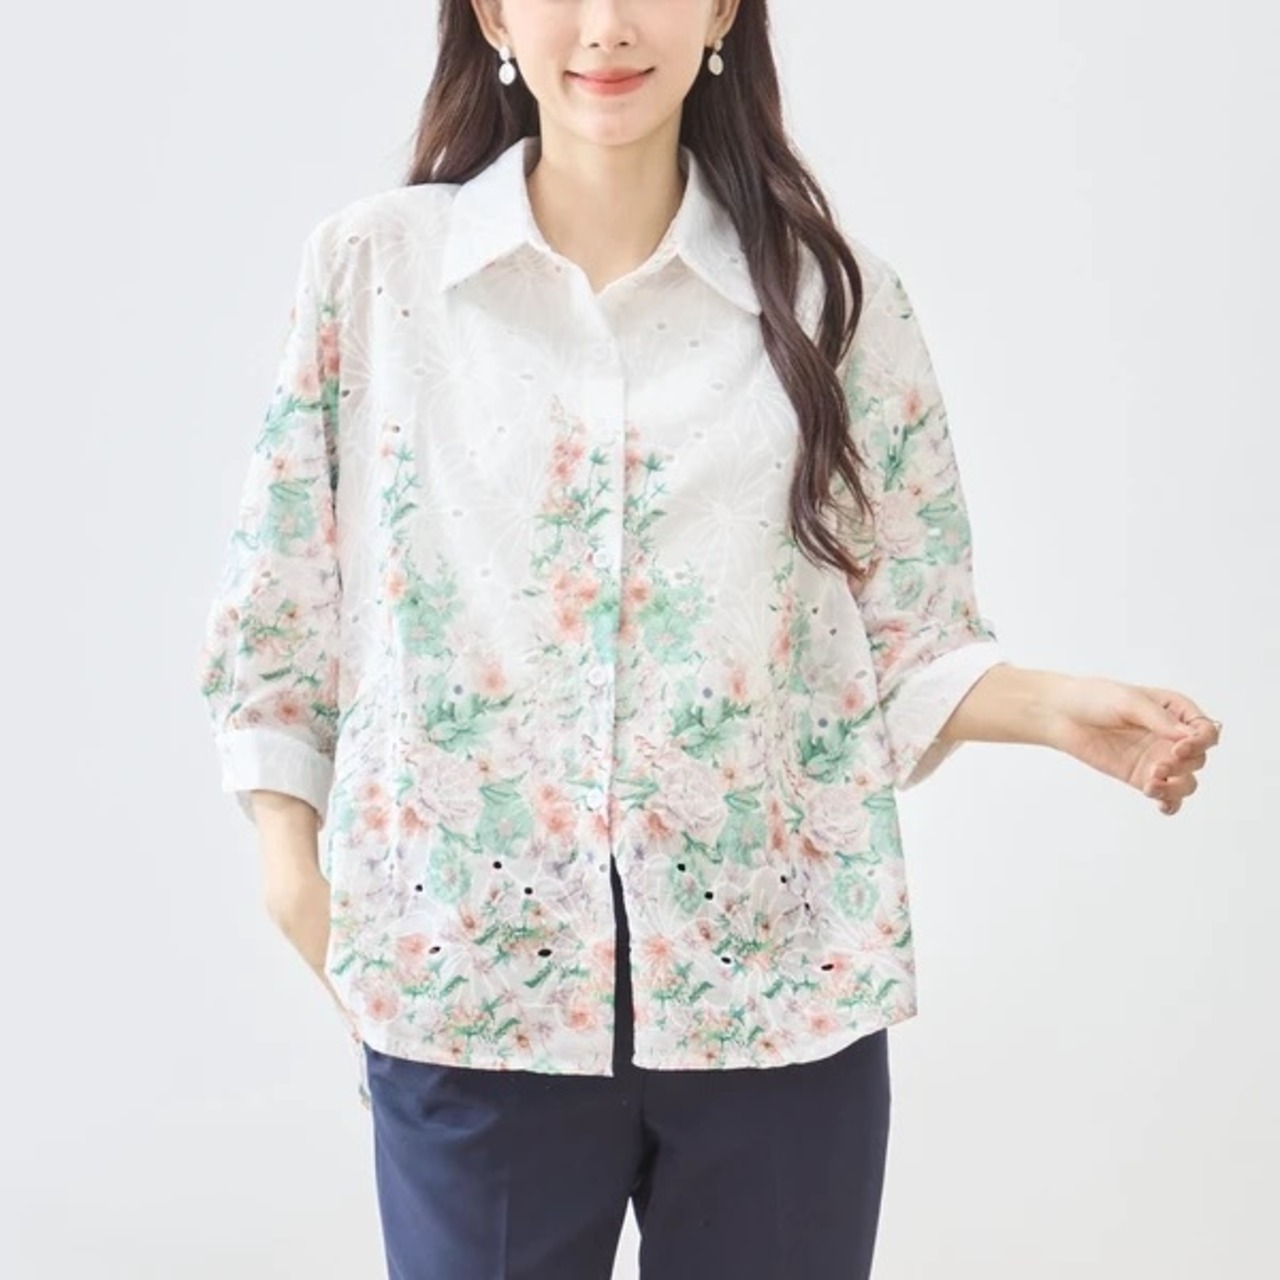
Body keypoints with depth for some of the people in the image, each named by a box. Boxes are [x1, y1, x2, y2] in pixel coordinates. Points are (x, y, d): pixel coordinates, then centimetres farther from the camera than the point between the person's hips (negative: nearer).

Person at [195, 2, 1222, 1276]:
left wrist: (1052, 706, -12)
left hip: (781, 985, 1)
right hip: (466, 979, 0)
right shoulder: (371, 265, 3)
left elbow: (905, 641, 5)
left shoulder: (830, 290, 3)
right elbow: (277, 605, 6)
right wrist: (294, 867, -2)